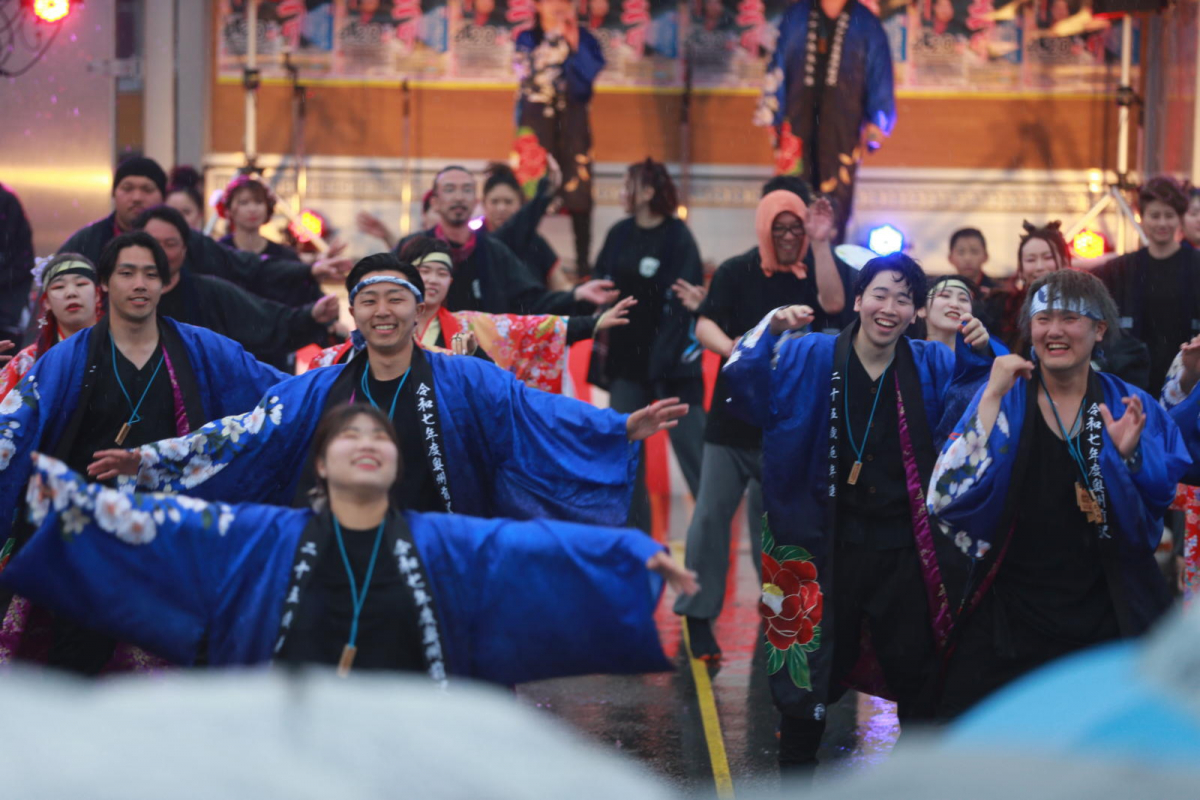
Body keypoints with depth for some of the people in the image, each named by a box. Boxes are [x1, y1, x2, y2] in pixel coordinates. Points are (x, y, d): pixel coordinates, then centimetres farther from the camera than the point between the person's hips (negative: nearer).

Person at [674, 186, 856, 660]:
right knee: (713, 511, -7)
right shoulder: (737, 273, 0)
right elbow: (704, 324, -9)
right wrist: (729, 347, -29)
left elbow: (833, 304, -18)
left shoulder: (818, 272, 3)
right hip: (736, 412, -1)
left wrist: (821, 245, -21)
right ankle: (697, 615, -4)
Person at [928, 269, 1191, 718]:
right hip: (1010, 611, -1)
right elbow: (950, 497, -12)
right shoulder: (1006, 399, 1)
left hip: (1104, 614, 1)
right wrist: (993, 397, -16)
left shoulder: (1130, 408, 4)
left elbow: (1152, 521, 2)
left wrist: (1127, 455, -16)